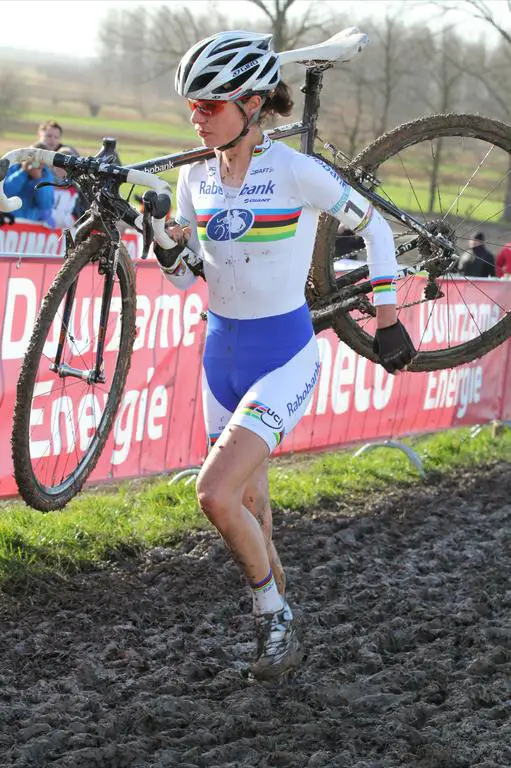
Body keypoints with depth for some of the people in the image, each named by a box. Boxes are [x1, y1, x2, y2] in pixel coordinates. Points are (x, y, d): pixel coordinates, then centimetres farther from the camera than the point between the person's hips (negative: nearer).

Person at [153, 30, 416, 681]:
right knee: (249, 506, 15)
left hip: (284, 357, -6)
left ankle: (274, 617, 2)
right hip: (222, 353, 6)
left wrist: (390, 320, -1)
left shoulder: (296, 172, -17)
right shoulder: (196, 177, 1)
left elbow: (374, 228, -4)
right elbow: (185, 274, 10)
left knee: (216, 494, -20)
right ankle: (274, 623, 33)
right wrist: (167, 249, -12)